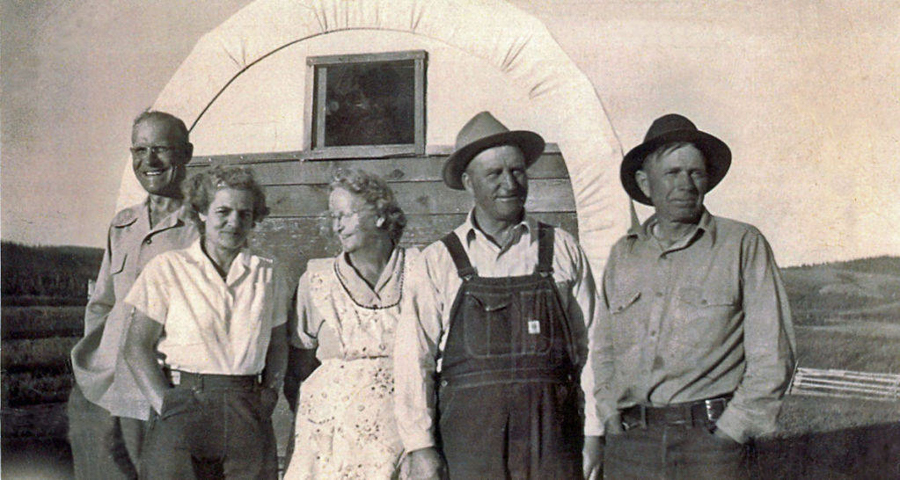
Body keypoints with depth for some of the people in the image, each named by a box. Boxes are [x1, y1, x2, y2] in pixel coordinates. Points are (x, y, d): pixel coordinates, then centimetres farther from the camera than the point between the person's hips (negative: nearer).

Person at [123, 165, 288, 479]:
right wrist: (165, 405, -8)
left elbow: (278, 344, 17)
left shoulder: (268, 276, 8)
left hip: (248, 416, 2)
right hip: (184, 404, -2)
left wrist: (269, 394, 3)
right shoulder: (167, 269, 1)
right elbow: (137, 347, -1)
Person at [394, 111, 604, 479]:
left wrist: (593, 434, 3)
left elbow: (590, 347, 8)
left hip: (552, 431, 1)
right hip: (471, 428, 0)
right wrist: (420, 447, -4)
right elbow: (414, 357, 3)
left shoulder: (563, 251, 9)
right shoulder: (438, 262, 6)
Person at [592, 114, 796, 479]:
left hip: (709, 439, -3)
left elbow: (772, 355, 0)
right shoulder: (624, 254, 13)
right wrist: (610, 415, 7)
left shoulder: (743, 245, 3)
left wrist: (730, 430, -5)